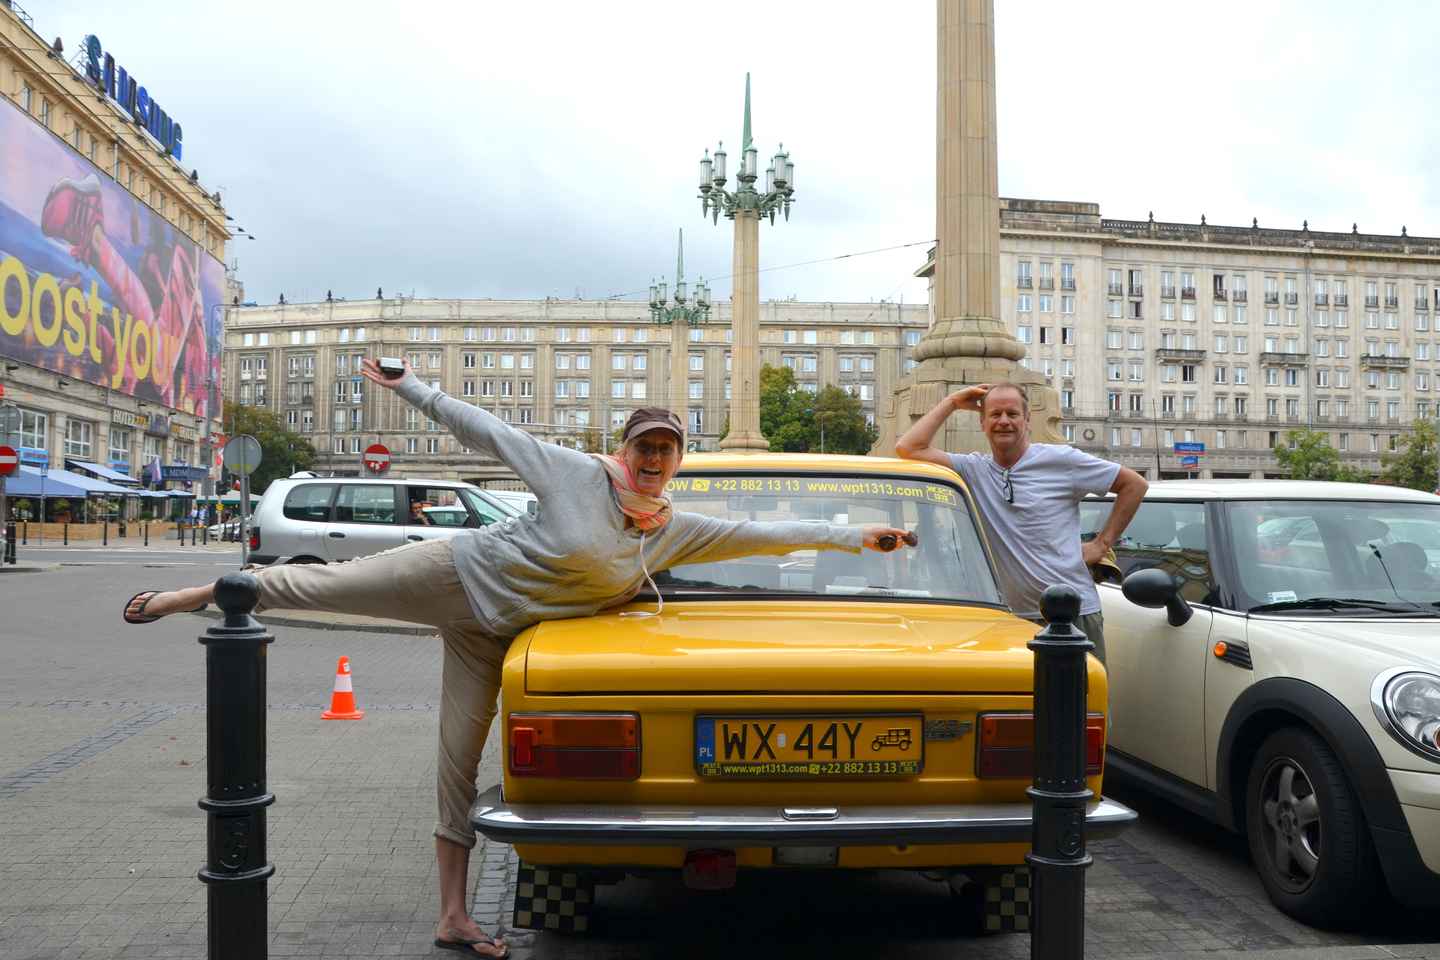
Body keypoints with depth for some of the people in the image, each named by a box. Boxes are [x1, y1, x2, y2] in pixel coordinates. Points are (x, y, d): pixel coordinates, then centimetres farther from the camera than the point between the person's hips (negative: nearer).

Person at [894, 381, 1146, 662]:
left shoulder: (1061, 460, -1)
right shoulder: (973, 470, 5)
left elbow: (1135, 484, 6)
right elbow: (908, 449, -4)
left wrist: (1103, 543, 2)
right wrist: (951, 402, 3)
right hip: (1013, 618, 2)